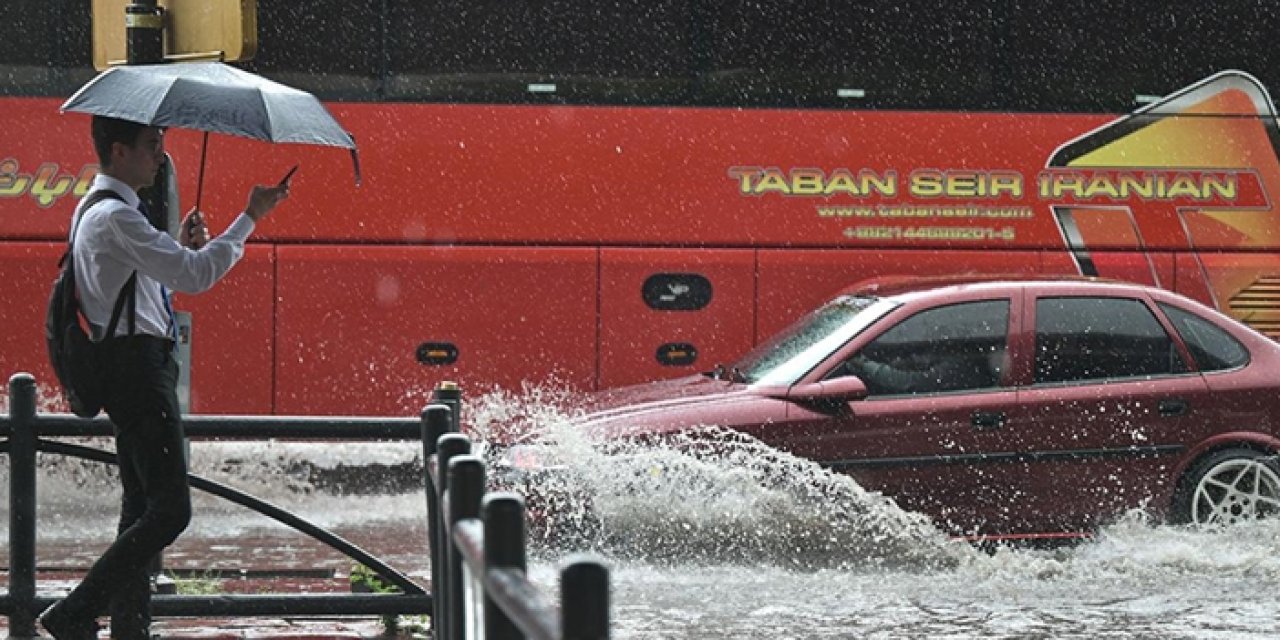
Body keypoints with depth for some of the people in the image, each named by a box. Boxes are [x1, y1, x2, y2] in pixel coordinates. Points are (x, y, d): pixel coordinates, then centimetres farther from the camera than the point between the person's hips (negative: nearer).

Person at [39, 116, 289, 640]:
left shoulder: (102, 211, 19)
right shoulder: (115, 217, -16)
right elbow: (196, 276, -21)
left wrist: (181, 248, 11)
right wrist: (250, 218, -15)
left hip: (135, 367, 11)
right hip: (137, 366, -11)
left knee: (144, 508, 12)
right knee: (170, 508, -14)